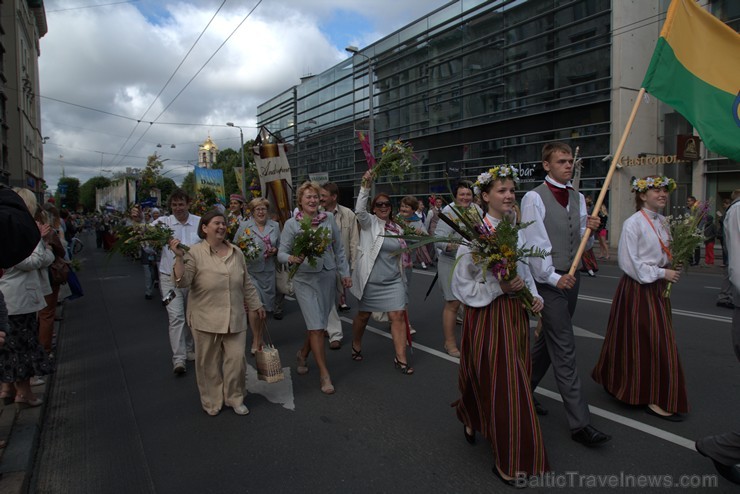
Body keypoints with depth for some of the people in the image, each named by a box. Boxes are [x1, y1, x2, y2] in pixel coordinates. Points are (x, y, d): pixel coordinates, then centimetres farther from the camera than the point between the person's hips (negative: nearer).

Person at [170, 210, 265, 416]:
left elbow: (247, 283, 15)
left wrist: (256, 305, 19)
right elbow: (182, 282, -14)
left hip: (235, 318, 4)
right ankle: (212, 401, 29)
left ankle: (235, 398, 26)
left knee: (237, 359, 5)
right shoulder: (195, 253, -7)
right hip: (206, 319, -3)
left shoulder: (236, 253, 8)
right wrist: (179, 257, -24)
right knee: (209, 362, 9)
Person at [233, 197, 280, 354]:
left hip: (268, 271, 4)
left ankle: (260, 338, 29)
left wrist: (275, 251, -5)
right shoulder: (244, 226, -1)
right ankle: (255, 341, 5)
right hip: (251, 270, -3)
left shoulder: (275, 226, 9)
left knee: (264, 306, 11)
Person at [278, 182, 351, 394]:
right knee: (316, 326, -7)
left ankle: (303, 353, 41)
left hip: (327, 276, 4)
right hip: (305, 278, -3)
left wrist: (345, 273, 8)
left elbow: (339, 248, 9)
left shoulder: (328, 218, 3)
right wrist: (292, 259, -27)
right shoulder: (291, 224, -5)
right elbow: (281, 252, -5)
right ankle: (324, 374, 6)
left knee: (319, 323, 13)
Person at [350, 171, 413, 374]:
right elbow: (359, 210, -26)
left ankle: (401, 358, 5)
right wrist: (365, 187, -35)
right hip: (370, 280, -3)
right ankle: (356, 346, 37)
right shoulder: (369, 222, -5)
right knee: (363, 315, 12)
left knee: (398, 316, -3)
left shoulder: (398, 229, 10)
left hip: (393, 281, 4)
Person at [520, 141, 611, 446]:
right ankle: (579, 424, 1)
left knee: (547, 342, 16)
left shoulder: (578, 198, 14)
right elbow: (535, 243, -13)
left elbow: (579, 242, 17)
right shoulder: (534, 198, -8)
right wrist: (553, 278, -17)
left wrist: (589, 229, -3)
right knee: (564, 351, -6)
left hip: (570, 278, 8)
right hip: (549, 281, -7)